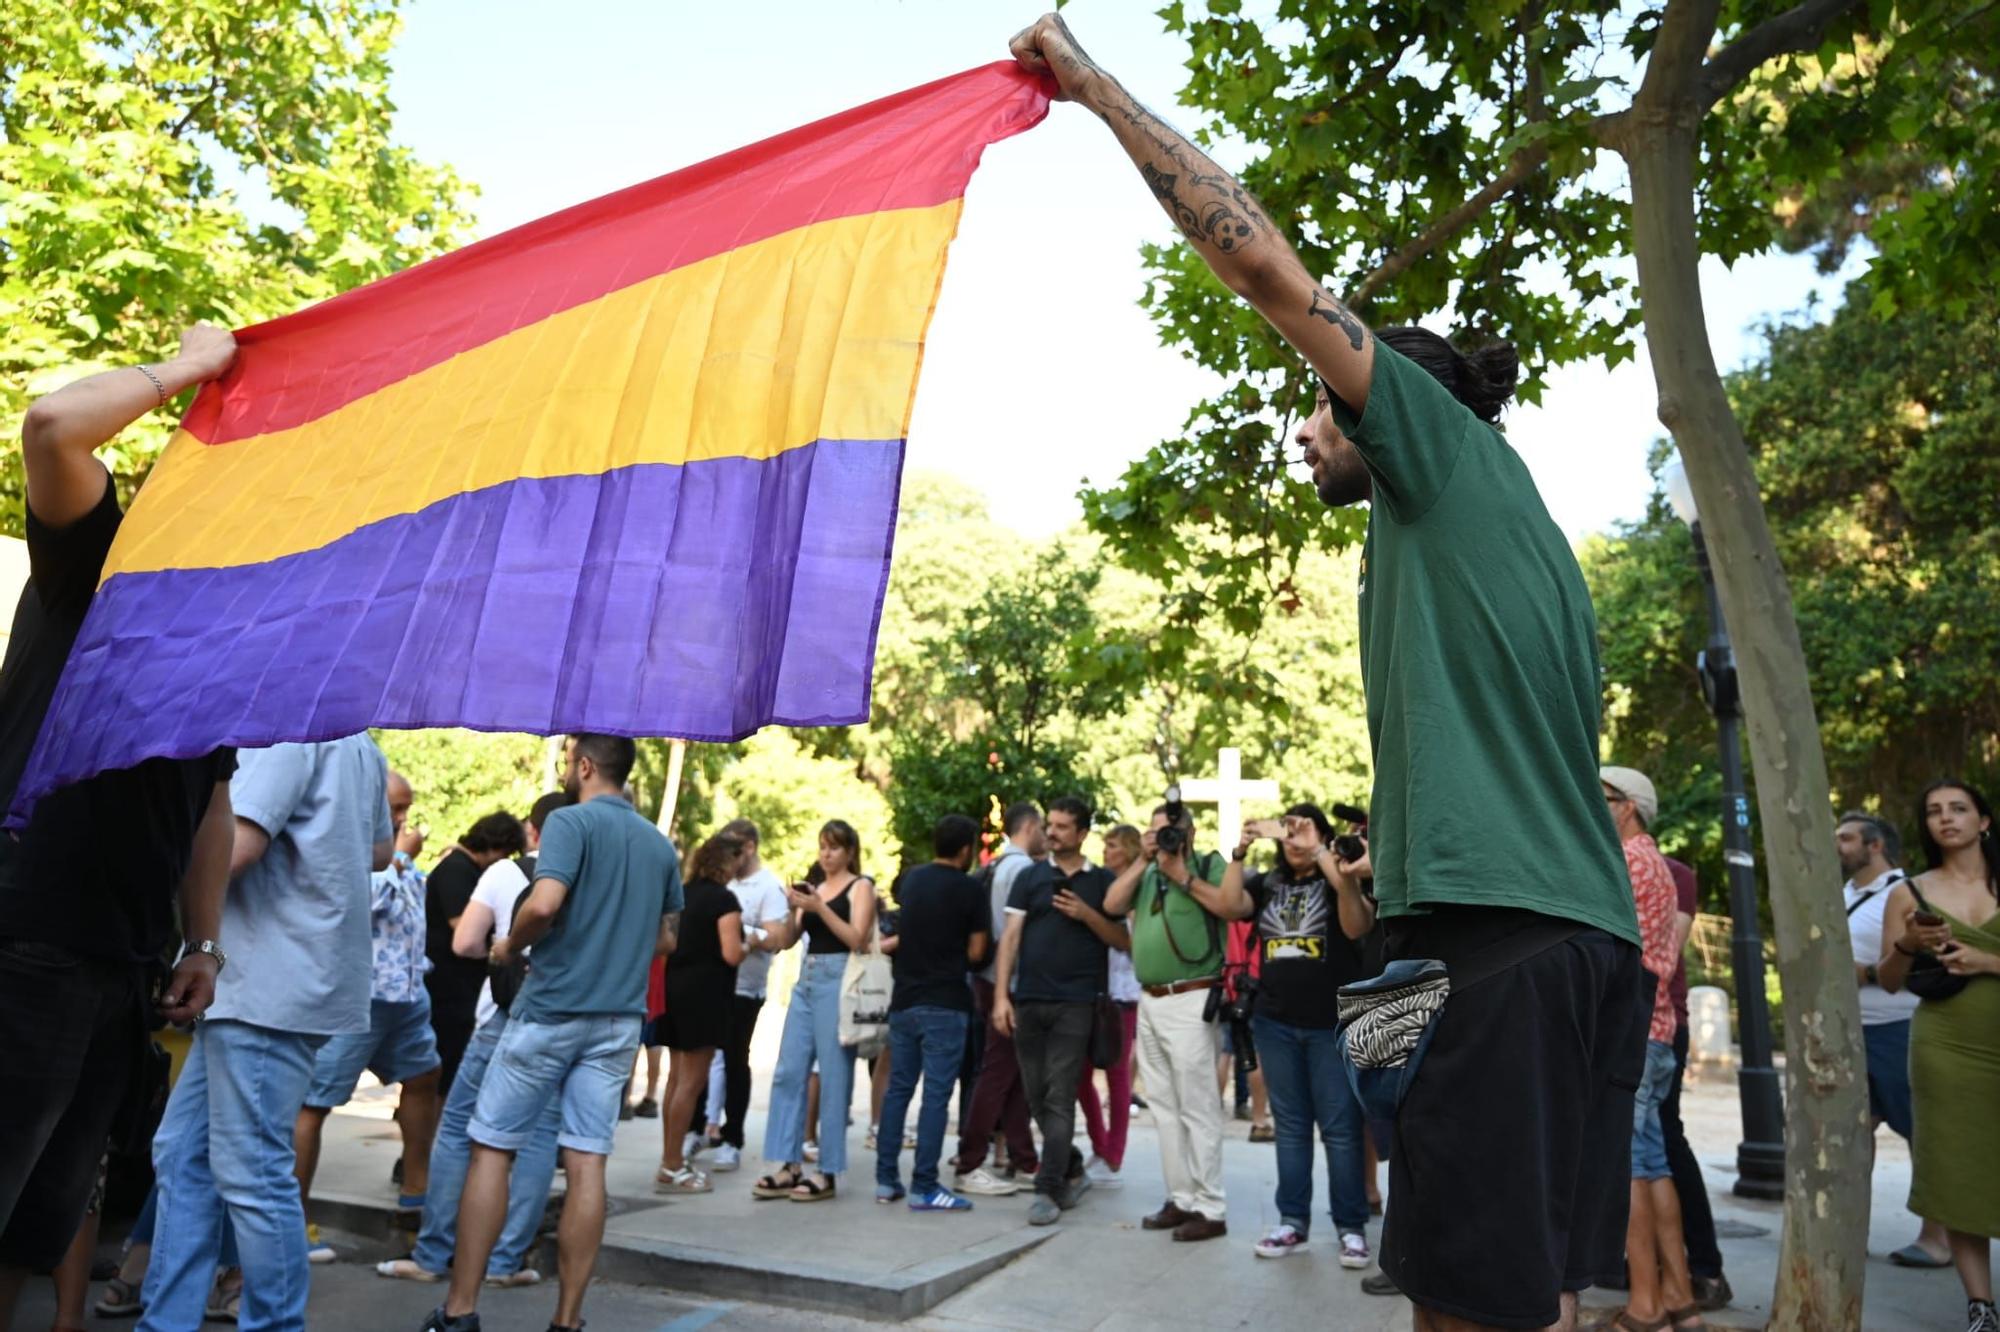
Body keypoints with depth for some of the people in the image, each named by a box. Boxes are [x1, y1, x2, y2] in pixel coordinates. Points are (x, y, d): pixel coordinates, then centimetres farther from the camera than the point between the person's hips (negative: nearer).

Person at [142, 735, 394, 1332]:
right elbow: (379, 851, 27)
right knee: (182, 1154, 15)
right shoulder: (357, 744, 17)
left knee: (251, 1171, -1)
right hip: (262, 984, 10)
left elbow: (232, 849, -21)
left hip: (270, 985, -10)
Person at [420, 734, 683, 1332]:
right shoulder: (661, 845, 11)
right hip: (619, 1019, 5)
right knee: (587, 1163, 5)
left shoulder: (571, 821, -9)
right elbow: (666, 939, 15)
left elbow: (543, 904, -23)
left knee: (491, 1149, 7)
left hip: (551, 1009, -5)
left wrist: (510, 947, -5)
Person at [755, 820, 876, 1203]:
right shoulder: (813, 887, 17)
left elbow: (857, 939, -9)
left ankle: (827, 1172, 4)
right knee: (788, 1072, 3)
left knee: (833, 1077, -4)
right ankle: (789, 1166, 10)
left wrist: (819, 908, -15)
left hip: (838, 980, -6)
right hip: (806, 979, 6)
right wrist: (792, 909, -6)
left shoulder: (860, 886, 2)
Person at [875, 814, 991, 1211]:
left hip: (904, 1000, 6)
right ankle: (924, 1187, 0)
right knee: (936, 1095, -2)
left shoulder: (910, 879, 10)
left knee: (898, 1089, 12)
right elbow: (976, 952, -7)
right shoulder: (969, 888, -9)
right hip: (945, 1004, -6)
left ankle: (886, 1179, 17)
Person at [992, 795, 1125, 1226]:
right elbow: (1010, 937, 3)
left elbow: (1123, 940, 6)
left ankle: (1048, 1190, 0)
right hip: (1028, 1000, 3)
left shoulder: (1102, 882, 6)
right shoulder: (1029, 877, 8)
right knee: (1036, 1096, 10)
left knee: (1059, 1098, -6)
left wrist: (1087, 915, -10)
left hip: (1076, 1003, -2)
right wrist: (1001, 996, -6)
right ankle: (1073, 1171, 28)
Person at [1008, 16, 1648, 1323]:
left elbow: (1263, 260, -4)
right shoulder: (1500, 517, 25)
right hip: (1591, 929, 10)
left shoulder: (1451, 442, 1)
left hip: (1497, 924, -10)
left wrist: (1092, 80, 5)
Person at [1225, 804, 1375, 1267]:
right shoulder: (1267, 884, 10)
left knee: (1340, 1128, 0)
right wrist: (1239, 852, -15)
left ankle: (1352, 1227, 7)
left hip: (1332, 1023, -4)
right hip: (1275, 1024, 4)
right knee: (1290, 1125, 10)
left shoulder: (1338, 880, -1)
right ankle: (1293, 1221, 17)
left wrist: (1343, 880, -32)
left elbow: (1357, 929, -18)